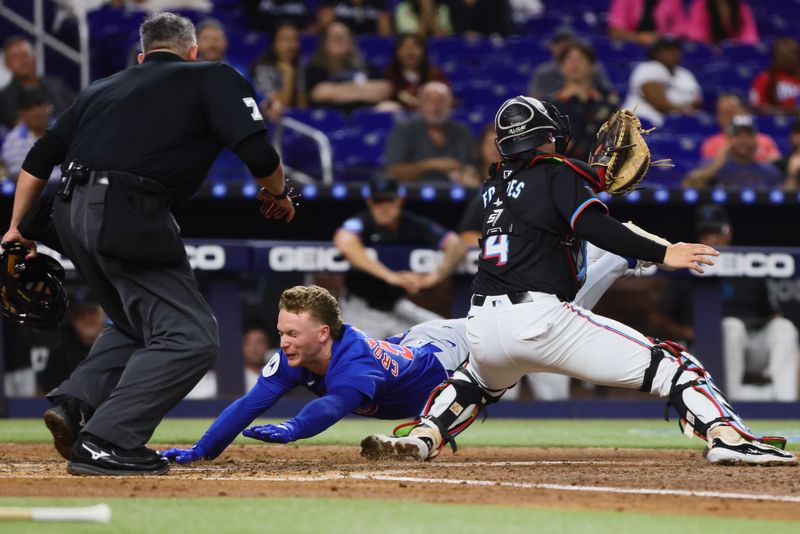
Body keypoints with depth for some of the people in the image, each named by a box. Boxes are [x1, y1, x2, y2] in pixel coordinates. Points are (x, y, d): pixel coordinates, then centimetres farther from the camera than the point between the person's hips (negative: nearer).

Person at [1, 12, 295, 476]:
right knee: (190, 338, -6)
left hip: (71, 213, 8)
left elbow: (40, 158, 23)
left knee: (138, 325, 26)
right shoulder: (214, 78, 8)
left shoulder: (103, 88, 25)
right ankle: (105, 444, -16)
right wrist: (278, 195, 15)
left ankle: (73, 401, 7)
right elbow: (258, 152, -4)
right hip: (128, 217, -8)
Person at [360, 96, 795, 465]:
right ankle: (727, 437, -24)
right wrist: (662, 254, -15)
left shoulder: (494, 186, 22)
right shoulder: (558, 173, 4)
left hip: (482, 328, 6)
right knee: (671, 366, -4)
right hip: (543, 320, -6)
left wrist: (598, 175, 29)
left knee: (480, 380, 41)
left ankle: (421, 438, 20)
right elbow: (593, 226, -12)